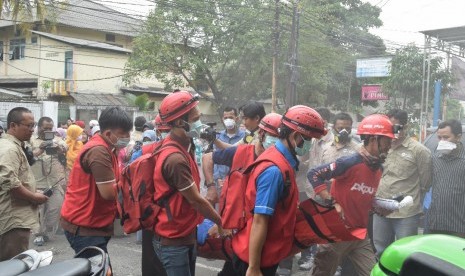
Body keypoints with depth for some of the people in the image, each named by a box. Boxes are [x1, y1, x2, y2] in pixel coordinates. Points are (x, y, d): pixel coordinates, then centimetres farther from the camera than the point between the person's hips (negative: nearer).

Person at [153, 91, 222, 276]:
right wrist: (221, 222, -7)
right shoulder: (175, 158, -26)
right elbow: (195, 200, -19)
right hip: (173, 241, -9)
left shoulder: (183, 146, 5)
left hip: (186, 235, 9)